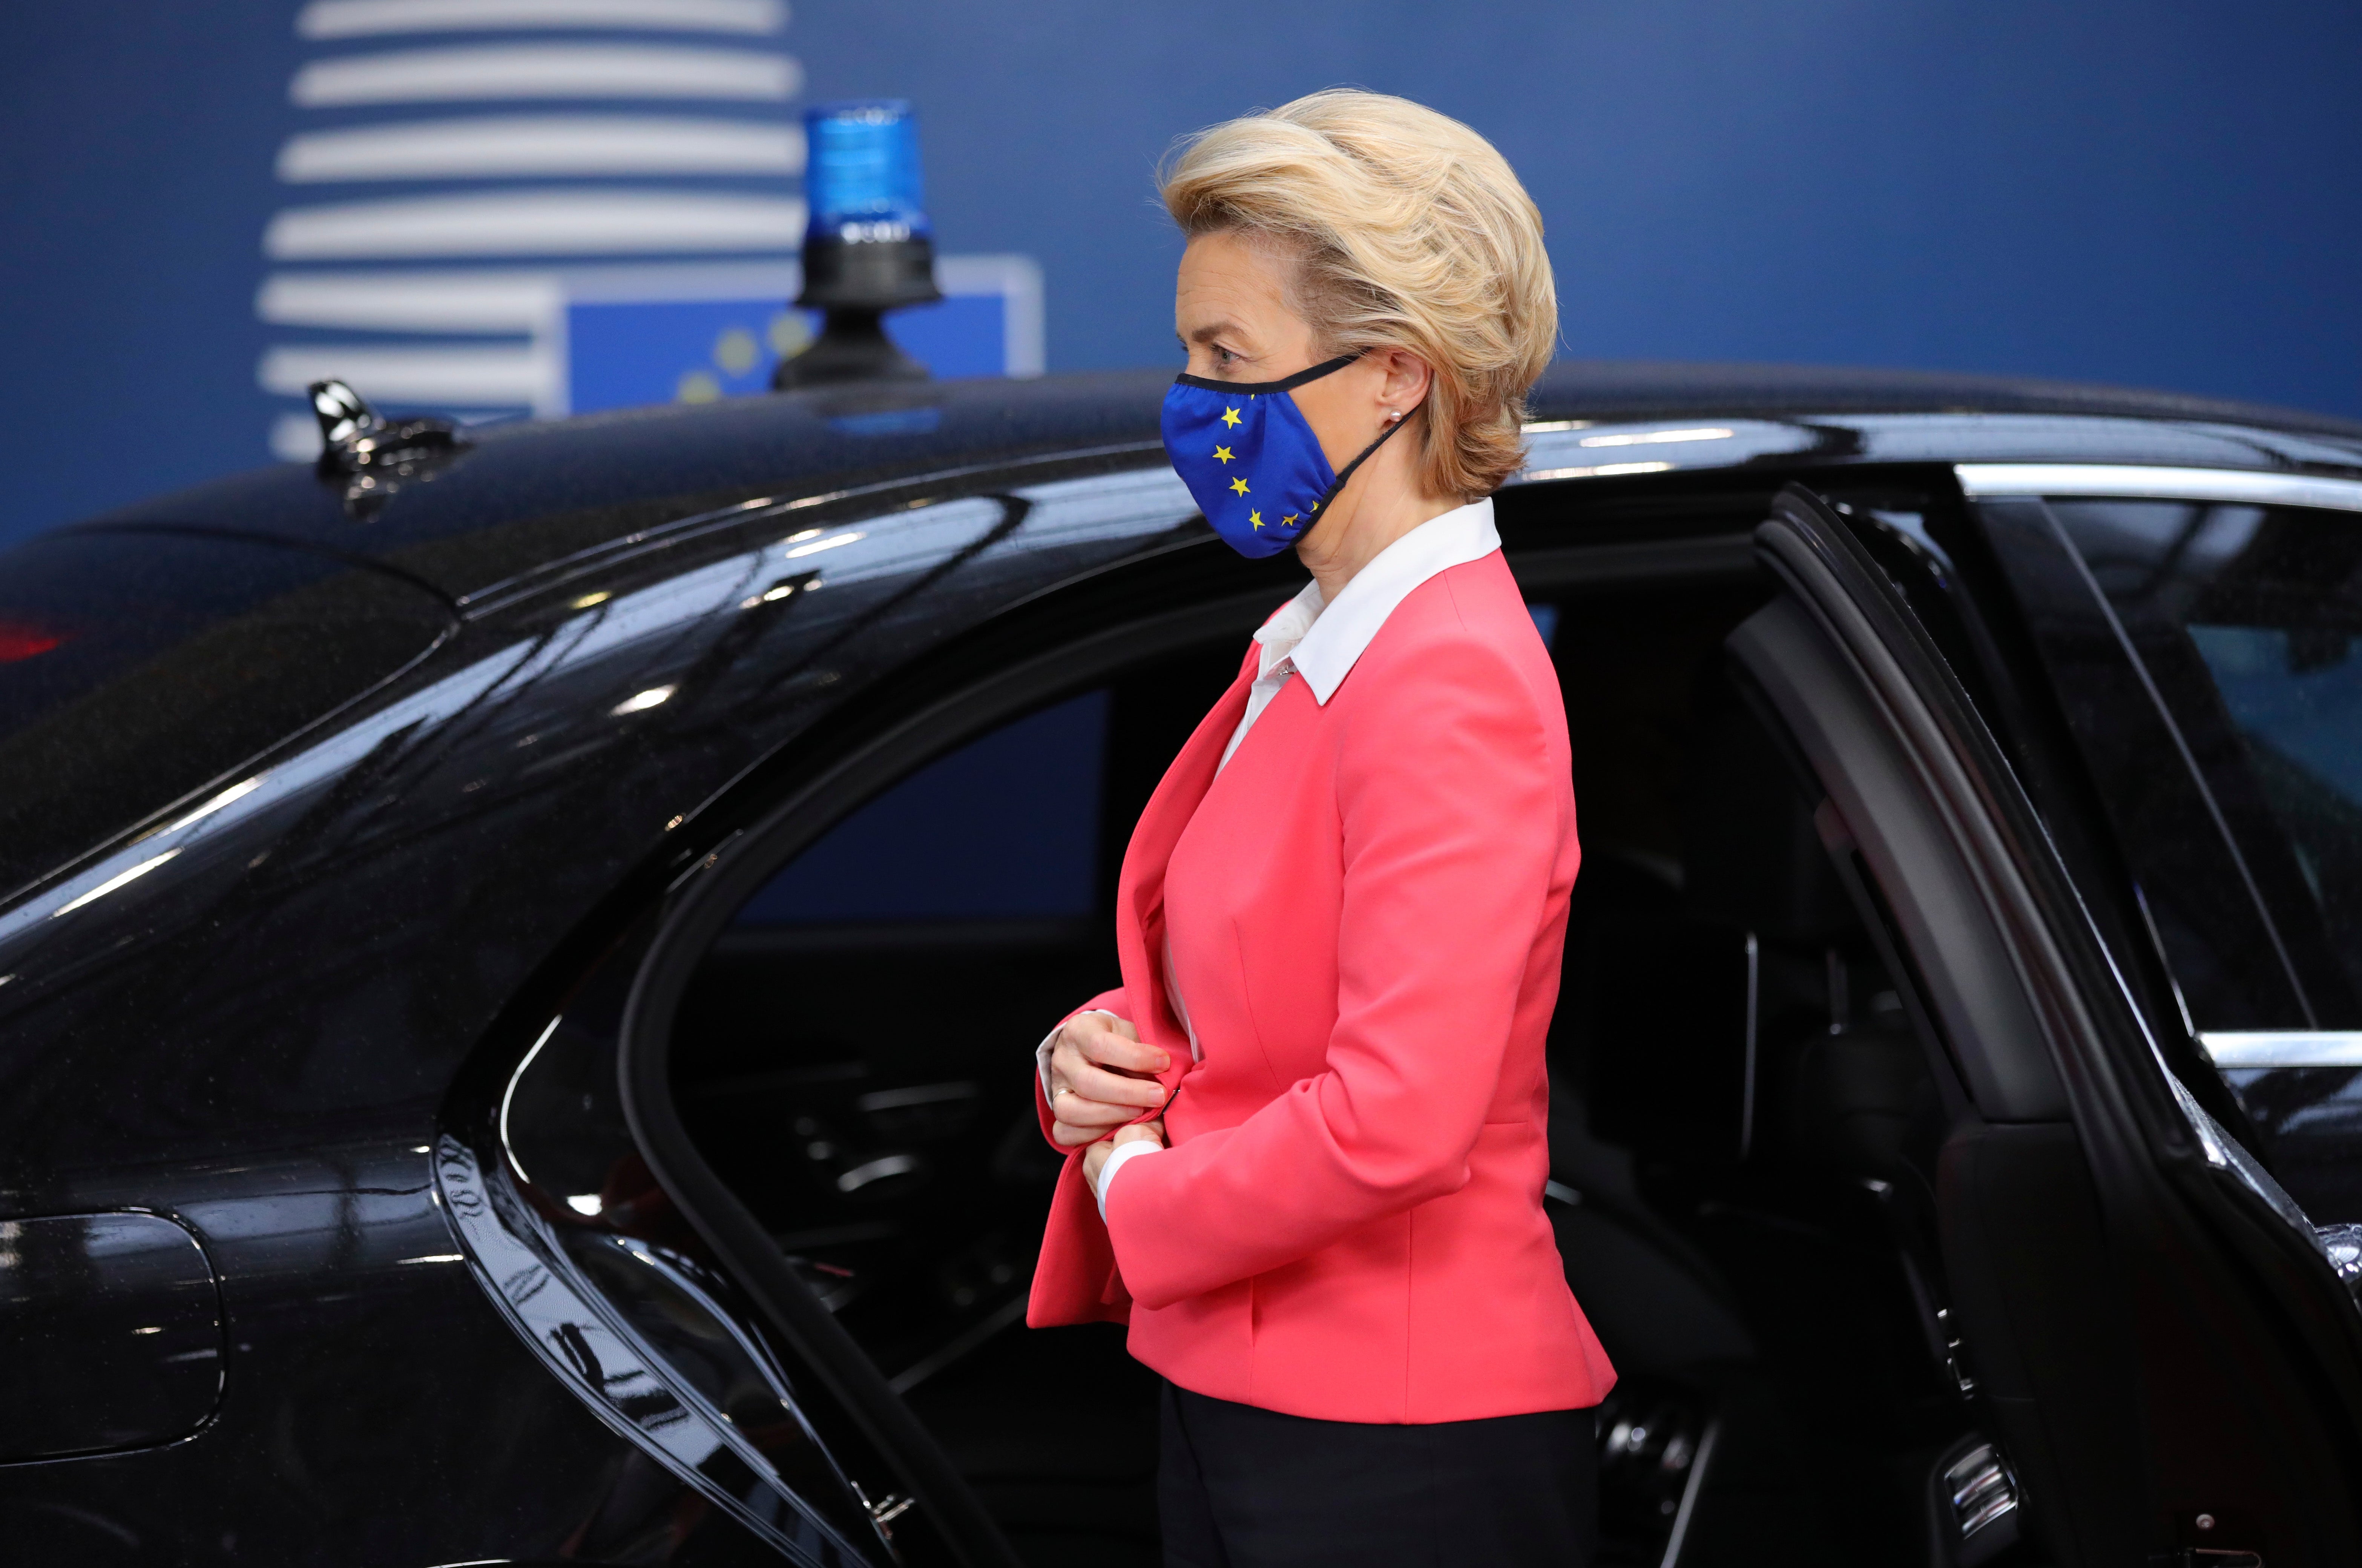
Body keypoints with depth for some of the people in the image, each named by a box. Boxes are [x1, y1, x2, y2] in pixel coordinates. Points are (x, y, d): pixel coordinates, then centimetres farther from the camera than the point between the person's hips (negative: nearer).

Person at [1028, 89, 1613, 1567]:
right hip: (1231, 1399, 9)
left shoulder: (1456, 684, -18)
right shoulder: (1302, 652, 12)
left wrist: (1140, 1195, -12)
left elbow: (1396, 1120, -27)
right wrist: (1091, 1056, 1)